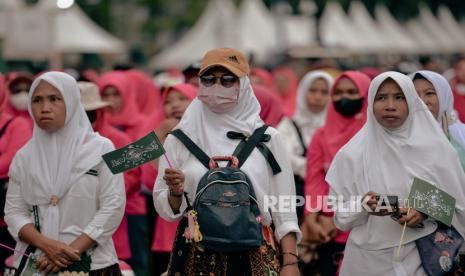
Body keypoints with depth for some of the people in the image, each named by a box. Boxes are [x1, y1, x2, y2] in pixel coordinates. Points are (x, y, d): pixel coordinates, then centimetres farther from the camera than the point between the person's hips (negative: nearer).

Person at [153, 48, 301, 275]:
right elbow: (165, 209, 3)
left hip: (254, 255, 0)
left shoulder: (266, 138, 1)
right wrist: (175, 193, -16)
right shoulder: (181, 138, 1)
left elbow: (283, 210, 1)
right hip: (196, 256, 0)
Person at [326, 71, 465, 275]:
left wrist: (427, 212, -14)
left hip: (423, 258, 0)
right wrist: (363, 205, -18)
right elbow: (341, 216, 0)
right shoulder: (352, 154, -3)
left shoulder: (435, 149, -2)